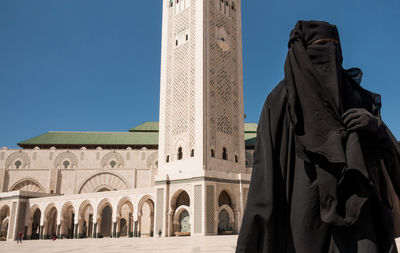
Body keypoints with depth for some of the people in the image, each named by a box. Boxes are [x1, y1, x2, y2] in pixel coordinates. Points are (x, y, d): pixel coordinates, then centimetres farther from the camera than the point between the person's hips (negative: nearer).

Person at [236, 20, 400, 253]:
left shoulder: (355, 97, 19)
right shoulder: (281, 102, 6)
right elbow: (267, 170, -2)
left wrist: (377, 128, -7)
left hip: (358, 213, 4)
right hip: (308, 213, -3)